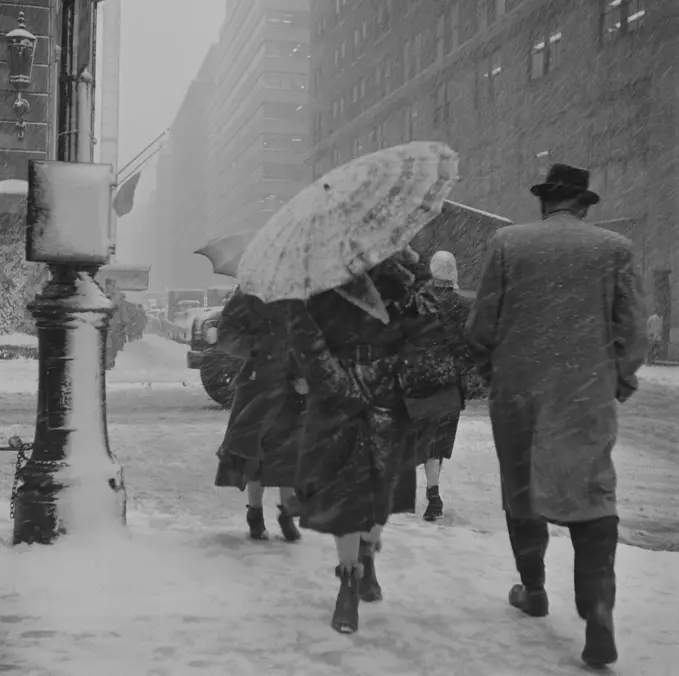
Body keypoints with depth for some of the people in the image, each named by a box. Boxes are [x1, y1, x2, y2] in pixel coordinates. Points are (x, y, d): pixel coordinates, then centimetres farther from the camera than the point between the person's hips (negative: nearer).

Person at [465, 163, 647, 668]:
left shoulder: (507, 243, -2)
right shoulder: (615, 248, -1)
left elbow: (482, 323, -1)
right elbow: (633, 330, -2)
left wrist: (490, 372, 14)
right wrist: (619, 381, 12)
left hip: (518, 392, 1)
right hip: (590, 398, 0)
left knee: (523, 489, 16)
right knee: (593, 493, 4)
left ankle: (534, 591, 28)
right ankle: (598, 608, -9)